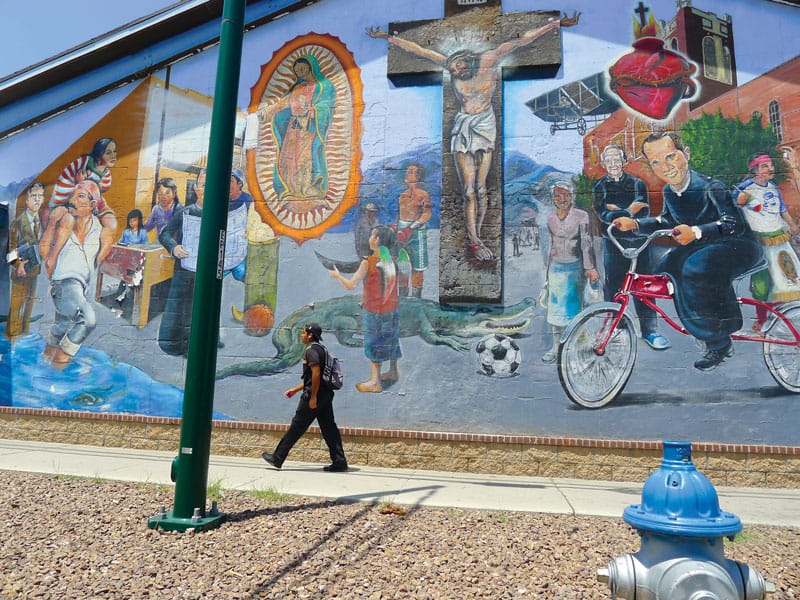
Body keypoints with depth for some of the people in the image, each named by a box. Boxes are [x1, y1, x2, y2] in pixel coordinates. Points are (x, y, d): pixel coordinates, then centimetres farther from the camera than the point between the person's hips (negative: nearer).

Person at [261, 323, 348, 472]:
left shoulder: (311, 351, -11)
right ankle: (339, 461, 5)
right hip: (325, 395, 9)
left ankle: (277, 458, 10)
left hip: (314, 394, -9)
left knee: (297, 426, 0)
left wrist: (313, 397, -22)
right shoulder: (322, 349, 20)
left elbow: (316, 373, -22)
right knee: (329, 427, 7)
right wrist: (295, 389, 30)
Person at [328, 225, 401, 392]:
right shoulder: (393, 261, -4)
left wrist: (337, 275, 1)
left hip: (374, 311, -5)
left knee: (374, 345, 5)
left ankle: (375, 381, 10)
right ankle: (393, 372, 34)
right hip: (392, 310, 5)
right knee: (391, 341, 19)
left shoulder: (368, 263, -18)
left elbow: (351, 285, -16)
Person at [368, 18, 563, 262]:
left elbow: (520, 40, -5)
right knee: (469, 189, -8)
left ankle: (474, 238, 4)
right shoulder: (451, 64, 0)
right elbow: (417, 49, 6)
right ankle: (475, 241, -7)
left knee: (480, 187, -5)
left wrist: (550, 26, -8)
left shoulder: (489, 60, -5)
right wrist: (388, 37, 11)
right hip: (462, 128, 1)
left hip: (484, 126, -1)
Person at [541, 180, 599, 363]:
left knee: (574, 305, 2)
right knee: (555, 306, 6)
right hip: (556, 266, 4)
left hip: (575, 267, -4)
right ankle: (555, 346, 15)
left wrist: (590, 267, -17)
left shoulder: (581, 216, -7)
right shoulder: (550, 218, 6)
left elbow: (587, 243, -10)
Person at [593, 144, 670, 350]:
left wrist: (617, 210, -13)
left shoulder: (637, 183, 7)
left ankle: (650, 330, 7)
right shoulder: (599, 187, 6)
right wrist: (629, 211, -18)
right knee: (613, 285, 1)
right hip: (613, 241, 0)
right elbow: (604, 214, -10)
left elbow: (644, 211, -6)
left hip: (638, 240, 1)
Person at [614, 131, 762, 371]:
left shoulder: (711, 187, -23)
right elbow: (667, 221, 13)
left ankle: (719, 343, -20)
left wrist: (696, 232, -49)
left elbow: (735, 224, -32)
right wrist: (635, 223, -3)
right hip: (703, 246, 9)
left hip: (739, 246, -9)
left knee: (697, 268, -35)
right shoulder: (669, 191, -1)